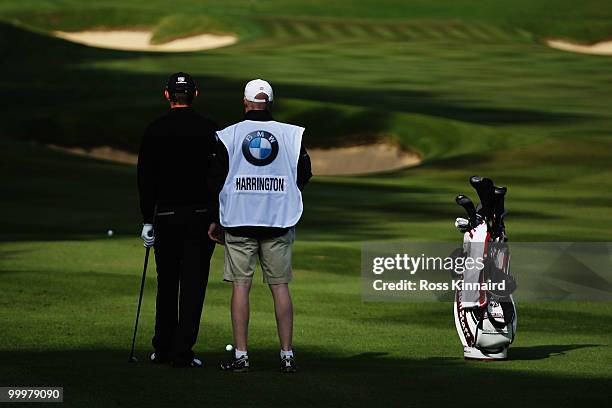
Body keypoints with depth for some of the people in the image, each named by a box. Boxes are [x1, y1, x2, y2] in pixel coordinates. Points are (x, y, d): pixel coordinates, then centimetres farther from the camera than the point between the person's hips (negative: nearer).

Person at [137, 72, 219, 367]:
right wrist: (220, 217, 7)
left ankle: (163, 349, 18)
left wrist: (148, 220, 7)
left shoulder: (155, 130, 0)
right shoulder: (209, 129, -2)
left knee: (166, 283, 14)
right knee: (193, 285, 0)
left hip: (166, 214, 1)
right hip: (201, 215, -1)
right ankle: (182, 353, -4)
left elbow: (145, 178, 1)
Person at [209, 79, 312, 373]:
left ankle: (240, 355, -3)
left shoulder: (228, 136, -1)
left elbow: (217, 179, -1)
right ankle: (287, 355, 2)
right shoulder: (291, 134, 2)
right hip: (279, 223, 1)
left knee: (240, 286, 1)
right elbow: (304, 175, 6)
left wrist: (216, 221, 9)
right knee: (280, 286, 4)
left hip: (238, 222, -1)